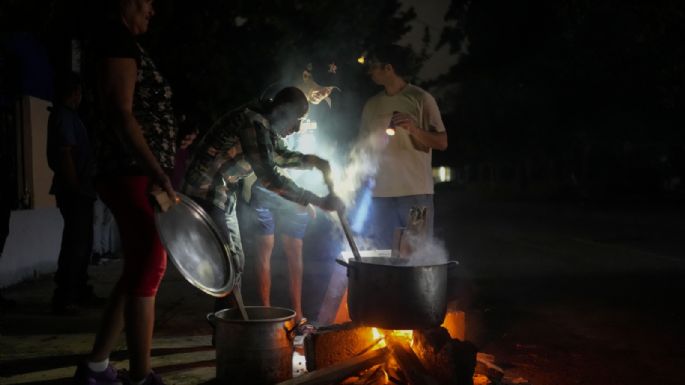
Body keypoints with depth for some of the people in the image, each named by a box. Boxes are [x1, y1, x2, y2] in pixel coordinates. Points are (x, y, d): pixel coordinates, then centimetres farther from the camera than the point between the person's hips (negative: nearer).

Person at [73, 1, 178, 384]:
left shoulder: (123, 44, 21)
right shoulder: (119, 42, -9)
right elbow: (121, 114, -20)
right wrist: (158, 174, -24)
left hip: (138, 175, 10)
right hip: (133, 174, -10)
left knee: (138, 268, 12)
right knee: (151, 265, -8)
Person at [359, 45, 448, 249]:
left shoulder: (421, 99, 0)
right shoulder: (372, 105, 14)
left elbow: (442, 143, -3)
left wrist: (413, 128, -19)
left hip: (415, 192, -4)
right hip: (381, 193, 5)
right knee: (382, 253, 5)